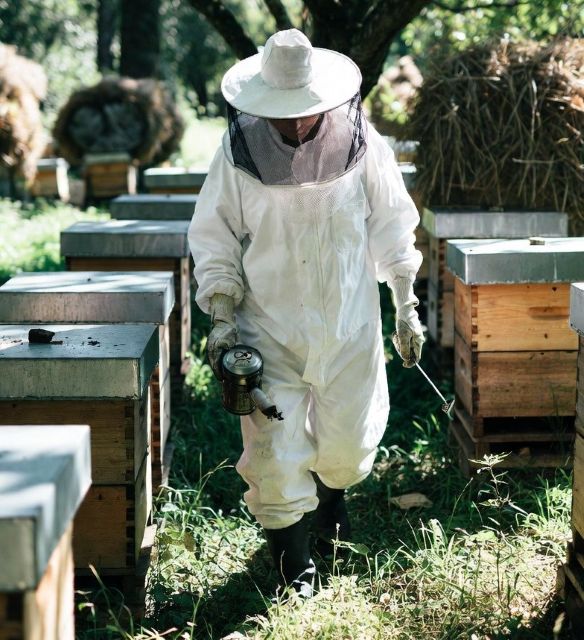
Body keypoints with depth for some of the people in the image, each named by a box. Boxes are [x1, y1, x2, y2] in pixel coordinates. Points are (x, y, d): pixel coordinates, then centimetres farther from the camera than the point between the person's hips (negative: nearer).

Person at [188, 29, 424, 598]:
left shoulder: (362, 145, -9)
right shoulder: (238, 154, -12)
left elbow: (392, 228, 3)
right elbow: (213, 239, -2)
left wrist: (406, 308, 4)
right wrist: (222, 318, -10)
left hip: (350, 326, 2)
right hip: (269, 329, -1)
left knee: (351, 440, 13)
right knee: (275, 449, -2)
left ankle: (331, 487, 49)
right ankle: (291, 557, 21)